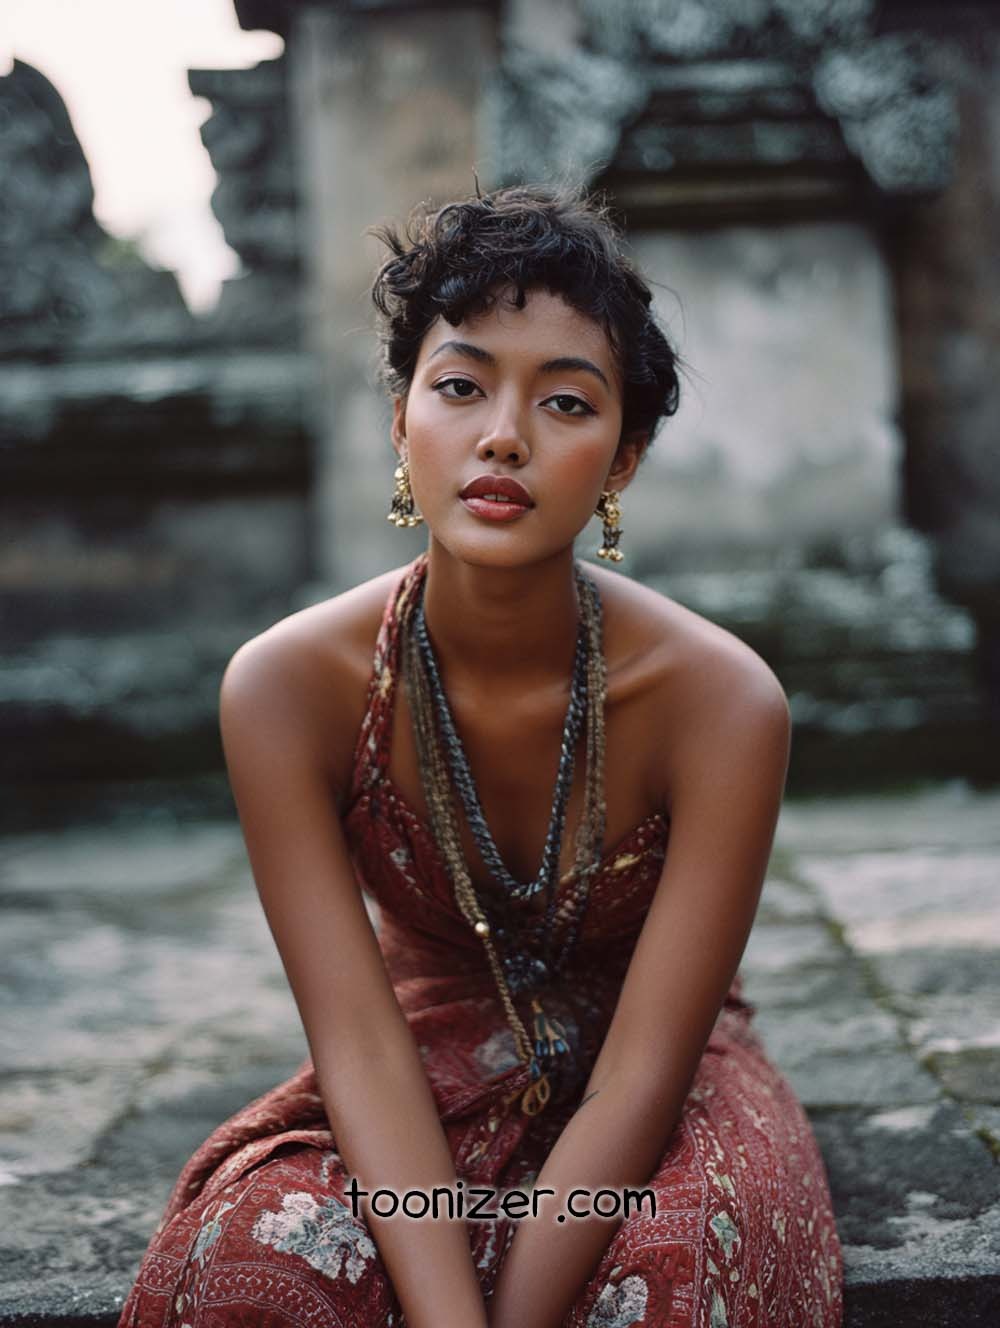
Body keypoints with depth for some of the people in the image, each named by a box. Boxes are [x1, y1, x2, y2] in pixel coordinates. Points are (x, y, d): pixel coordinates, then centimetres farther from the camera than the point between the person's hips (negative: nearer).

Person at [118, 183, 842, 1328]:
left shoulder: (721, 701, -24)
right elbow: (357, 1039, -22)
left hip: (656, 1078, 0)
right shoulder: (284, 687, -20)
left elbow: (643, 1070, -23)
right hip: (433, 1068, 1)